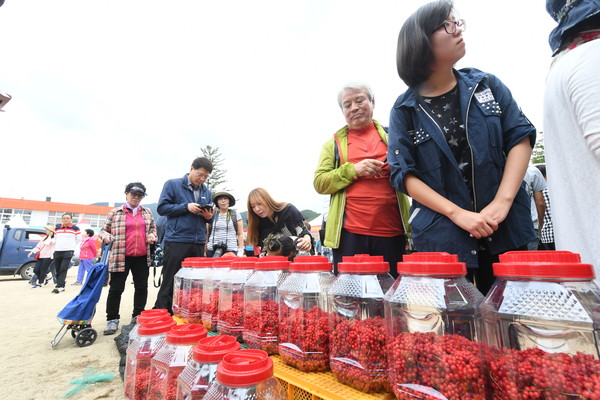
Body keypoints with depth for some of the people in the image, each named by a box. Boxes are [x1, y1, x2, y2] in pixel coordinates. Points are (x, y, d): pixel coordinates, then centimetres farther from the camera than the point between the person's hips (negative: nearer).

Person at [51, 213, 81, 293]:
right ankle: (61, 286, 15)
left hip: (68, 251, -5)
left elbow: (79, 241, 4)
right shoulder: (57, 228, 14)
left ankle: (59, 286, -14)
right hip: (57, 251, 5)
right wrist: (55, 249, 18)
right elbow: (55, 240, 24)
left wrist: (76, 251, -2)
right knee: (58, 270, 6)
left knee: (63, 269, -13)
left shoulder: (75, 228, 1)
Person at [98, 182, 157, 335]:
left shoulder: (147, 212, 11)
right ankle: (112, 319, 20)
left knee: (142, 288, 9)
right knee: (116, 288, 4)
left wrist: (152, 235, 1)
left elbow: (153, 228, 22)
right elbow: (104, 229, 9)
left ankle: (138, 317, 24)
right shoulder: (115, 212, 3)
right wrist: (105, 236, -12)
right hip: (120, 257, -3)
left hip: (142, 257, 3)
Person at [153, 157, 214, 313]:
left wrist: (209, 216, -5)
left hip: (199, 243, 5)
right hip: (176, 241, -5)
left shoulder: (207, 192, 15)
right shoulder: (172, 184, 2)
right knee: (170, 283, 2)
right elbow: (162, 207, -5)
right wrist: (186, 207, -15)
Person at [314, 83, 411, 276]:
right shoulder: (334, 143, 12)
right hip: (349, 233, -1)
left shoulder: (391, 135, 14)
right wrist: (353, 170, -11)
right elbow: (319, 183, 3)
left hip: (392, 232, 2)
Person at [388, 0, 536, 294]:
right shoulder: (405, 109, -3)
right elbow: (404, 174, -8)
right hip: (442, 235, -2)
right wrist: (457, 214, -16)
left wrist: (502, 201, -13)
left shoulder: (486, 84, 6)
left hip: (507, 227, 3)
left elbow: (521, 136, 2)